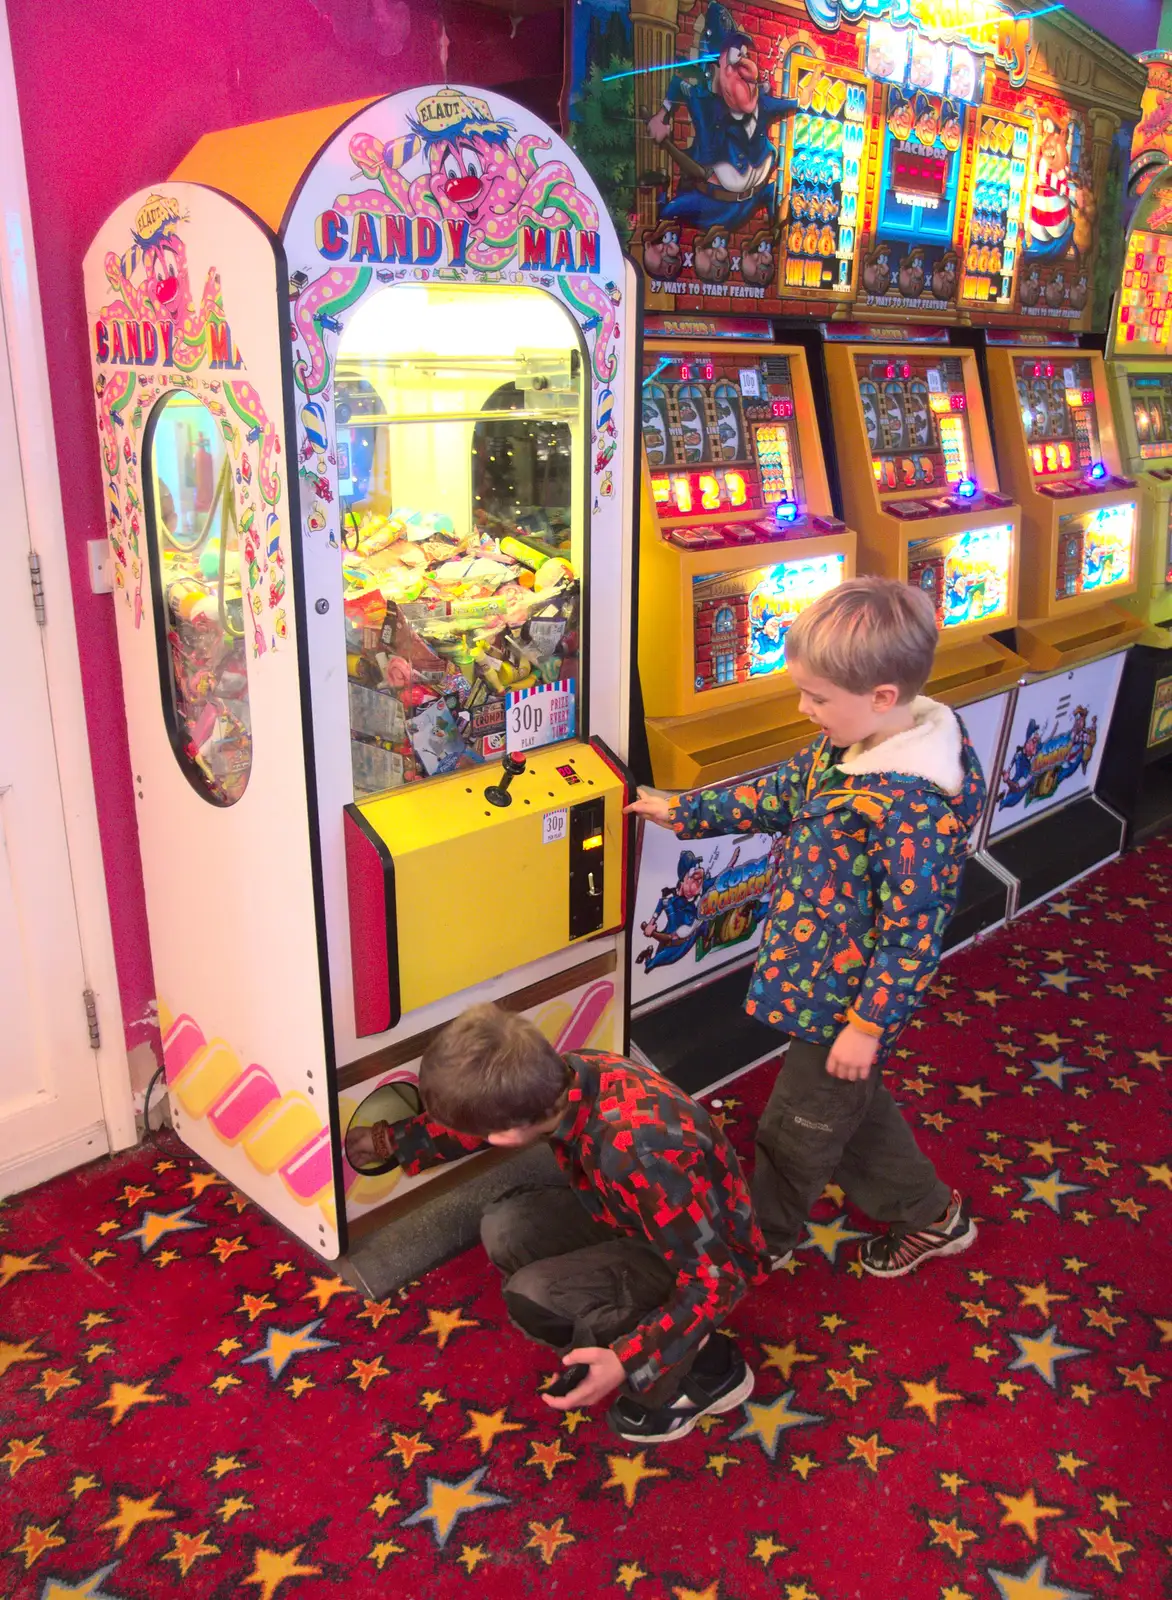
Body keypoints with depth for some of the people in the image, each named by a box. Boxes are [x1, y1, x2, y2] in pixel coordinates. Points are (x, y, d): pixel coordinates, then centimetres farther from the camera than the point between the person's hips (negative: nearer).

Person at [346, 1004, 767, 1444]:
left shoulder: (635, 1155, -40)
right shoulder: (564, 1077, -16)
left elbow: (714, 1279, -30)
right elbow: (476, 1122, 5)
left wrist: (628, 1363, -30)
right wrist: (386, 1141, 13)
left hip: (711, 1258, -7)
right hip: (648, 1219, 7)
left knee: (533, 1296, -22)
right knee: (505, 1229, -5)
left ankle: (703, 1366, -3)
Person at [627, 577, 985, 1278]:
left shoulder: (912, 807, -32)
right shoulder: (845, 747, -5)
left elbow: (913, 930, -26)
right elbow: (779, 794, 11)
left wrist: (867, 1025, -18)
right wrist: (682, 812, 16)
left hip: (847, 1000, -9)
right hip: (822, 976, 9)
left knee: (796, 1130, 15)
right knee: (853, 1109, 27)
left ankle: (759, 1239, 41)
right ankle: (928, 1213, 48)